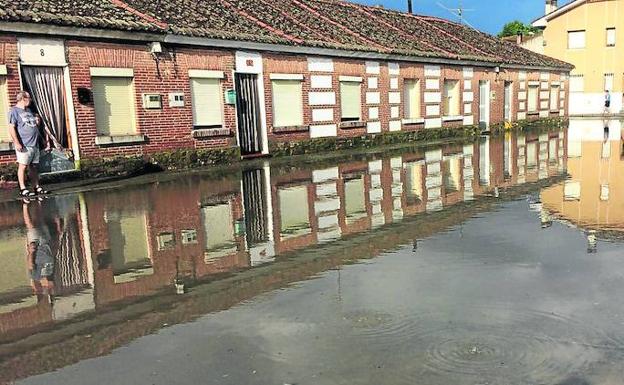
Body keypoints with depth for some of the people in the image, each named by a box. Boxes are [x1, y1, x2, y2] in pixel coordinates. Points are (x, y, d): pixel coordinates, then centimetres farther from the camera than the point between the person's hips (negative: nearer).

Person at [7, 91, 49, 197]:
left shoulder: (29, 110, 20)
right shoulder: (14, 111, -5)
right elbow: (11, 128, -13)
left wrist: (37, 122, 7)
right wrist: (17, 143, -20)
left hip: (34, 144, 8)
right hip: (24, 145, -8)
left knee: (33, 166, 11)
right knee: (23, 166, -6)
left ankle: (37, 187, 16)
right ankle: (23, 189, -3)